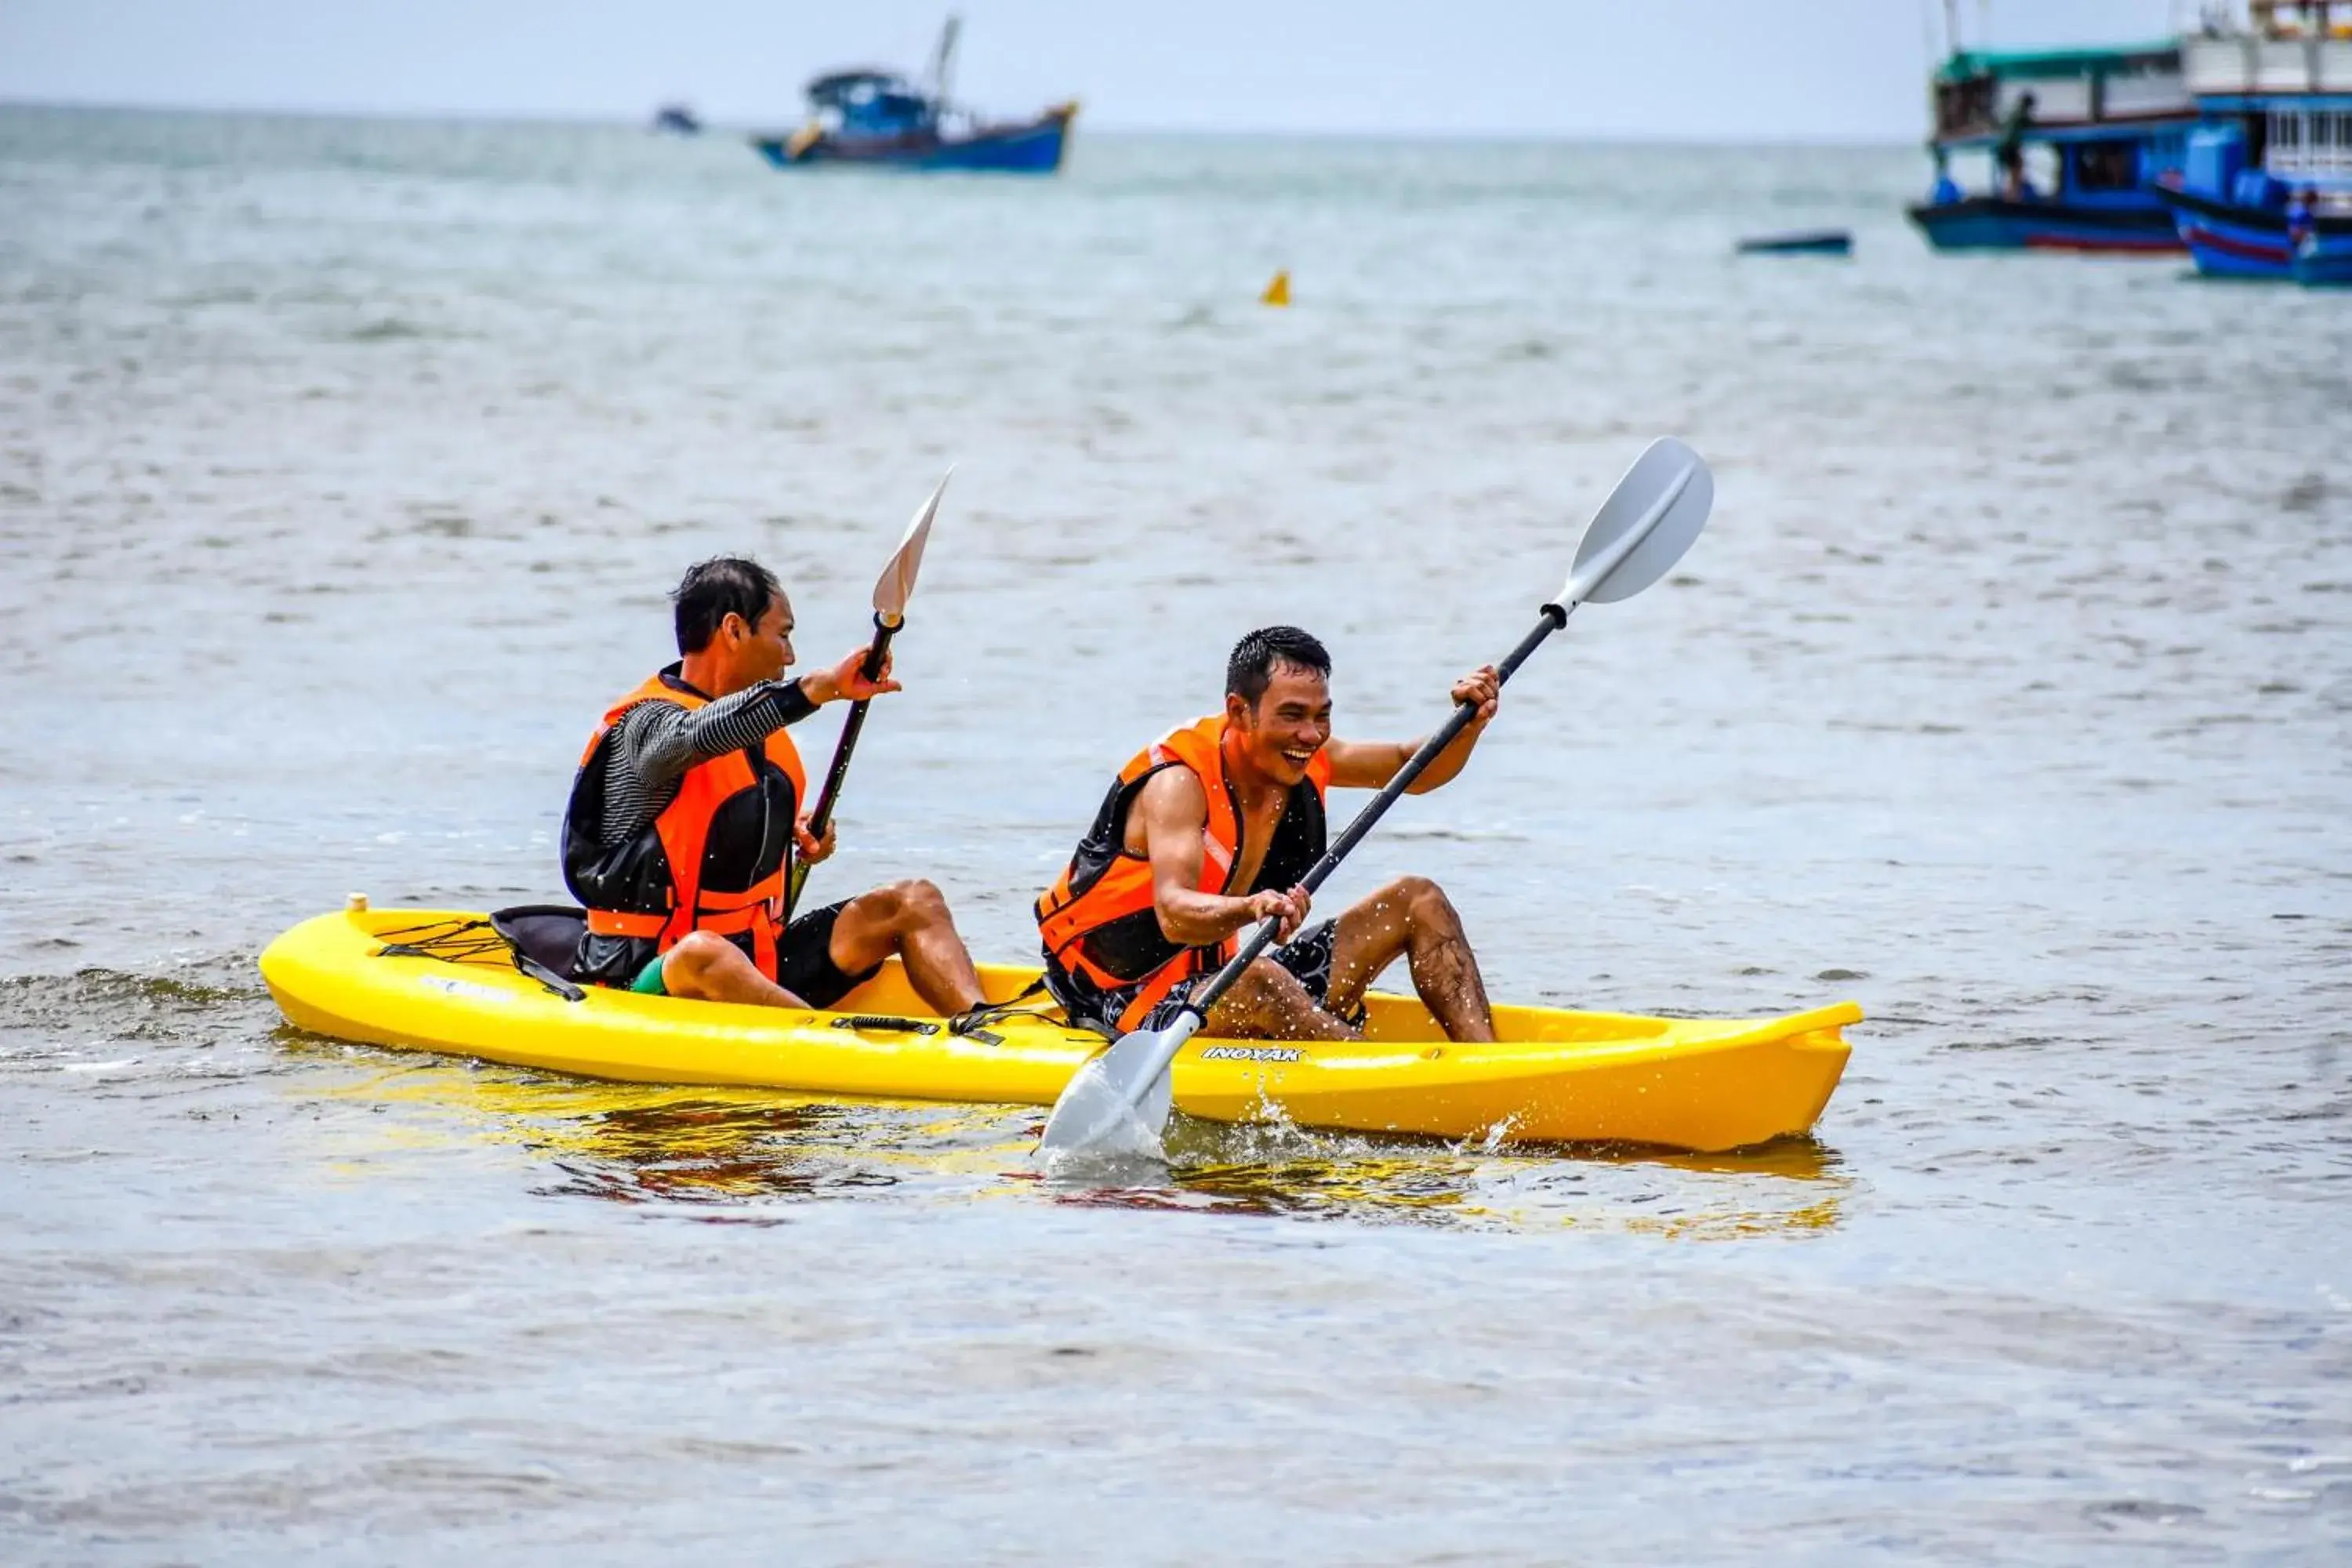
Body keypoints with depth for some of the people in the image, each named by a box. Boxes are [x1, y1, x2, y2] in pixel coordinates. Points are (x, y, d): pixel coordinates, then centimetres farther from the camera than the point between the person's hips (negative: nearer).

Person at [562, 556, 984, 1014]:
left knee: (914, 901, -1)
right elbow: (696, 737, -38)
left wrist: (798, 830, 10)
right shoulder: (646, 723, -13)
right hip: (654, 978, -9)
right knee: (704, 955, -42)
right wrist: (821, 687, -45)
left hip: (763, 964, 9)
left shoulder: (761, 734, 13)